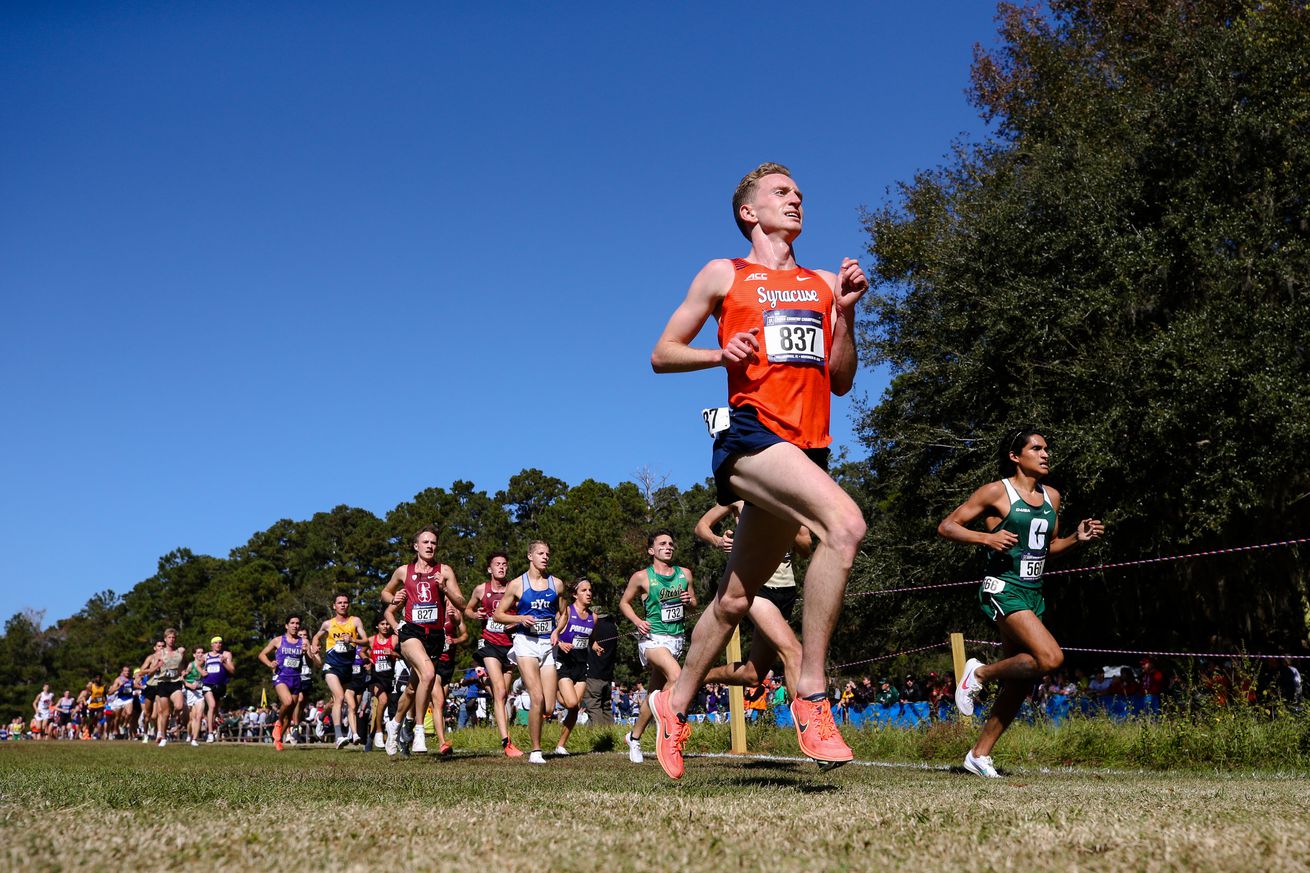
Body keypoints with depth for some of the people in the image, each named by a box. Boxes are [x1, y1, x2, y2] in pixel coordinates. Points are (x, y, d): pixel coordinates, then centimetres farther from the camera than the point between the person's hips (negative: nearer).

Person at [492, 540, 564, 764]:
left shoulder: (556, 584, 9)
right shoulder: (517, 585, 1)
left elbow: (562, 613, 20)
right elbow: (498, 614, 6)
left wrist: (557, 630, 0)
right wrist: (520, 619, -11)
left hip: (548, 644, 3)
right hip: (526, 643, -3)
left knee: (549, 708, -2)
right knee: (537, 698, -17)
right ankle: (535, 751, -4)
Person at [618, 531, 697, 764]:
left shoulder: (685, 574, 8)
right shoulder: (641, 577, -3)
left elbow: (694, 602, 19)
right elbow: (624, 602, 8)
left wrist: (689, 601, -5)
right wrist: (637, 621, -9)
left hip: (677, 638, 5)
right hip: (653, 637, -5)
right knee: (676, 675, -30)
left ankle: (634, 738, 26)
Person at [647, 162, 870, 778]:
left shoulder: (822, 284, 21)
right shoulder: (725, 275, 10)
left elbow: (840, 382, 18)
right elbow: (662, 354, 10)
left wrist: (846, 311, 4)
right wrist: (722, 354, -8)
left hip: (807, 448, 6)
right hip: (753, 433, -5)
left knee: (735, 597, 12)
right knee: (845, 522, -31)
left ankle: (675, 705, 30)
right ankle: (810, 693, -23)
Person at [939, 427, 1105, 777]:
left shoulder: (1052, 497, 15)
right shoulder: (996, 492, -5)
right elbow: (946, 526, -5)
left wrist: (1077, 538, 7)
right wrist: (985, 537, -20)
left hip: (1033, 594, 8)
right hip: (1003, 589, -8)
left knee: (1020, 682, 6)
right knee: (1050, 658, -25)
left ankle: (979, 754, 17)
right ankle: (980, 672, -2)